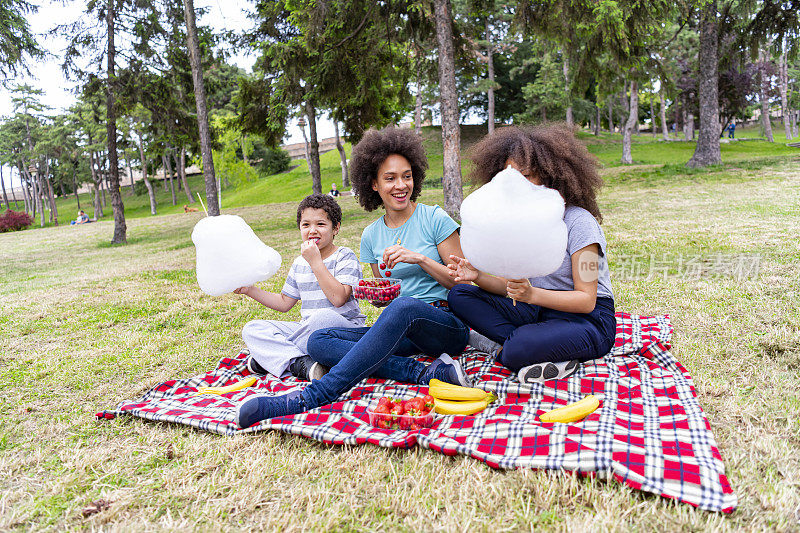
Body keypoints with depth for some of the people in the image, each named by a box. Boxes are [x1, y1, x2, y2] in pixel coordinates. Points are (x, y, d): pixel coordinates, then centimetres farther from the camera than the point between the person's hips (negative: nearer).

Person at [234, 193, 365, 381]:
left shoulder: (345, 257, -5)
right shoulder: (299, 263, 13)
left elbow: (338, 298, -21)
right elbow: (284, 303, 22)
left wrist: (316, 262, -20)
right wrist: (249, 290, 13)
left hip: (345, 326, -6)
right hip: (307, 328, 6)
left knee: (323, 317, -41)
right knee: (252, 329, -7)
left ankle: (275, 357, -17)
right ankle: (300, 363, -28)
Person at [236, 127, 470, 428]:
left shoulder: (435, 219, -1)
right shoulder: (371, 236, 11)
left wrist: (420, 258, -15)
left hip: (448, 325, -5)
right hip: (403, 332, 5)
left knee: (404, 308, -40)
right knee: (319, 341, -16)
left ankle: (309, 398, -41)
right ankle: (427, 373, -30)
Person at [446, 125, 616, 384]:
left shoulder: (579, 222, -16)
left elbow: (586, 300, -17)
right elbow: (512, 287, 4)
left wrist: (533, 294, -33)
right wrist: (478, 277, -17)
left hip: (588, 321, -7)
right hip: (539, 311, 8)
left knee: (517, 349, -38)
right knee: (459, 295, -8)